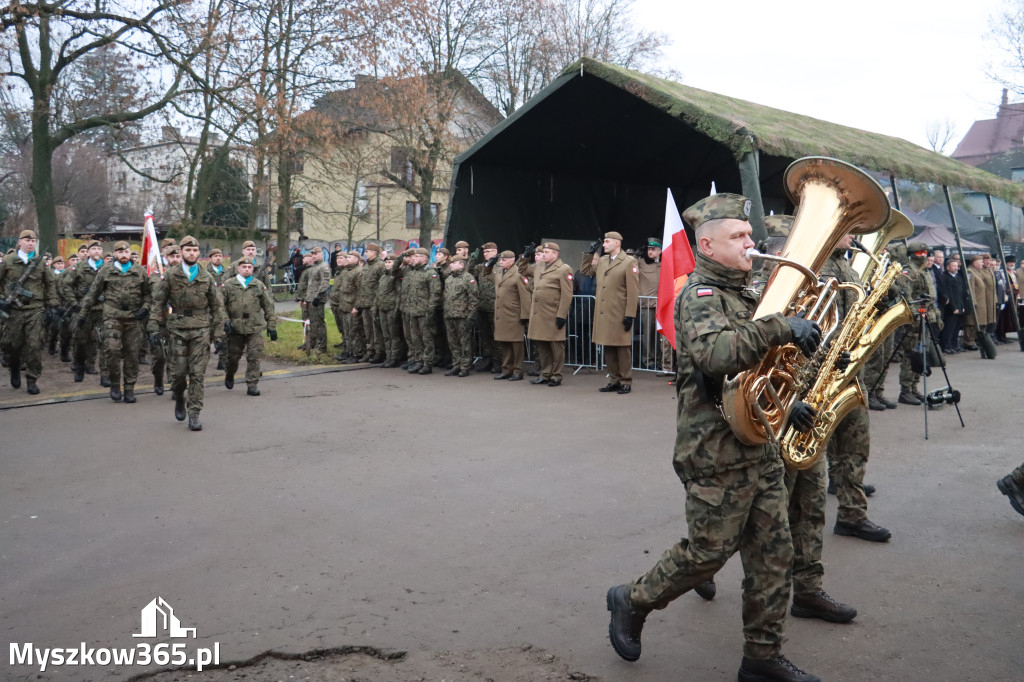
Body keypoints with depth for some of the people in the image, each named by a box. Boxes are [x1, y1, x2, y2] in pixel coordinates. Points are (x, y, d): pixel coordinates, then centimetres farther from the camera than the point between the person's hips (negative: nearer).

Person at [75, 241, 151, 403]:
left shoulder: (140, 273, 10)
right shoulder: (105, 273, 8)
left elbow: (148, 293, 17)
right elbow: (92, 294, 11)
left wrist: (145, 307, -2)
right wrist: (82, 314, 9)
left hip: (133, 318, 1)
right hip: (112, 317, -1)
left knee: (132, 353, 3)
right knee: (112, 349, -16)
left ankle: (129, 388, 13)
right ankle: (115, 383, 3)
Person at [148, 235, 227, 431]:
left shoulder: (207, 278, 6)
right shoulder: (170, 275, 3)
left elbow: (217, 307, 8)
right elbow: (158, 303, 5)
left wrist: (218, 334, 3)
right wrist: (155, 329, -2)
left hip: (201, 330, 0)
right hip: (177, 329, 0)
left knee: (197, 373, -3)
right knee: (179, 371, 3)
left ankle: (194, 415, 2)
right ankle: (179, 399, 34)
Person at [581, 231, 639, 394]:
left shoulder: (629, 262, -5)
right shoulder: (601, 261, 14)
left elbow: (633, 291, -10)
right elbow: (584, 270, 26)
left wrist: (630, 314, -15)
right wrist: (590, 253, 12)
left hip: (620, 316, -6)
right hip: (603, 314, 6)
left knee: (623, 349, 1)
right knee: (608, 349, 10)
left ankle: (626, 382, 10)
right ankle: (614, 380, 20)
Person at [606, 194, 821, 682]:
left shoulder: (744, 292, 16)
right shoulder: (700, 296, -13)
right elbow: (716, 353, -35)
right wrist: (780, 328, -33)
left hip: (760, 446, 9)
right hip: (718, 452, -9)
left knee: (773, 554, 10)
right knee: (708, 551, 1)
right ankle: (632, 602, 24)